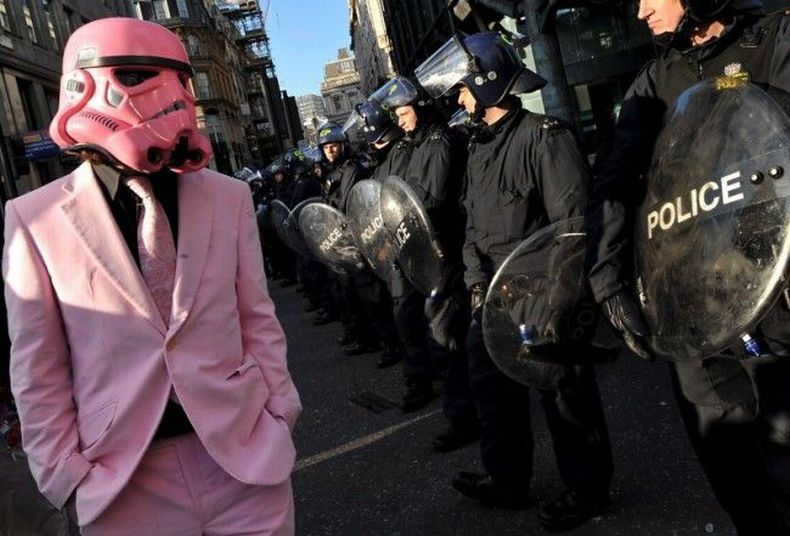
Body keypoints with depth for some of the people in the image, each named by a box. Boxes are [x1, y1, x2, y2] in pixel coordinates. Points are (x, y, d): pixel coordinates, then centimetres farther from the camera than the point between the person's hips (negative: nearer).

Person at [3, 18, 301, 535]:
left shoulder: (229, 197, 1)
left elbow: (258, 317, 5)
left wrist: (279, 416, 2)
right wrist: (66, 472, -2)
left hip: (247, 455, 2)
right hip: (122, 478, -1)